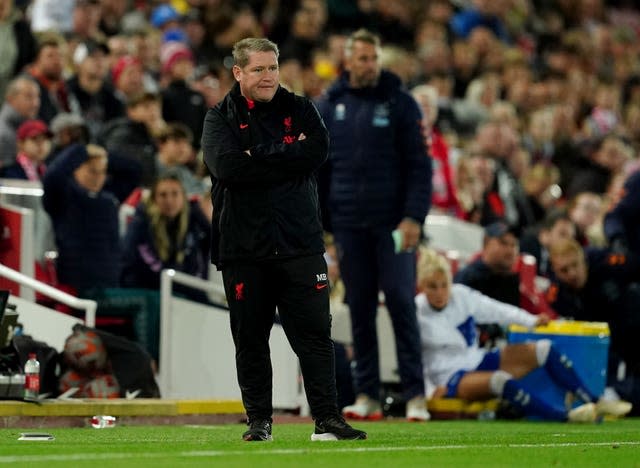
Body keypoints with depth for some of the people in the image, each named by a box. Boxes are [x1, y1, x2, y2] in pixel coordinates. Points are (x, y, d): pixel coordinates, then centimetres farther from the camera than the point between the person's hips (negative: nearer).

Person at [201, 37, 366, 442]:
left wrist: (259, 155, -10)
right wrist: (287, 158, -11)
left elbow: (317, 152, -9)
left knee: (315, 333, -2)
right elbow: (227, 166, -14)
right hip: (243, 249, -1)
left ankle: (327, 419, 0)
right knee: (250, 339, 5)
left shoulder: (300, 110, 10)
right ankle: (259, 420, 14)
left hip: (300, 245, 1)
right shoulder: (220, 118, 5)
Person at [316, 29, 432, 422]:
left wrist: (414, 217, -13)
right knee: (360, 308, 5)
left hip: (392, 223, -3)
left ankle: (415, 395, -4)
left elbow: (419, 164, -3)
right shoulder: (330, 105, 9)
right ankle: (367, 395, 10)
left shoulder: (400, 102, 0)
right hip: (349, 223, 3)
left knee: (401, 303, -7)